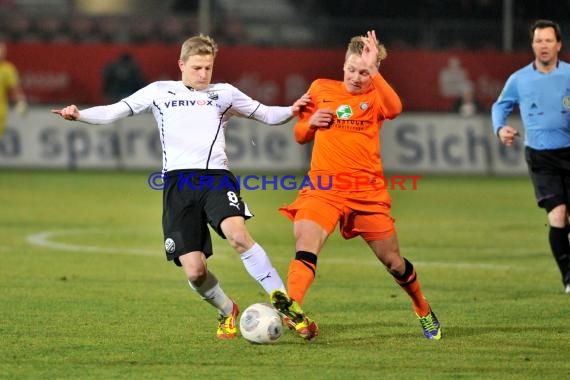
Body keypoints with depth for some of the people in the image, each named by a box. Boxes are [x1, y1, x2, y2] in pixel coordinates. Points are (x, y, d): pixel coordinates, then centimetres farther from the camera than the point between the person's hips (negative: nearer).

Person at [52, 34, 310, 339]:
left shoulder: (224, 94, 20)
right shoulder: (160, 92, 18)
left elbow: (266, 114, 23)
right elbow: (114, 112, 13)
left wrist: (291, 111, 2)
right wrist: (79, 115, -4)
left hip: (216, 177, -1)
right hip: (179, 181, 1)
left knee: (236, 233, -32)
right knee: (194, 271, -8)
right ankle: (228, 312, 23)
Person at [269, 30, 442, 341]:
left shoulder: (375, 96, 4)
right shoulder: (321, 89, 11)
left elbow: (394, 108, -22)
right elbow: (300, 135, 21)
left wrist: (373, 70, -24)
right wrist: (311, 122, -2)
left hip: (367, 190, -1)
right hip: (322, 188, 1)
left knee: (393, 262, 11)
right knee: (305, 246, -27)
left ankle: (424, 311, 36)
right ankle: (293, 309, -44)